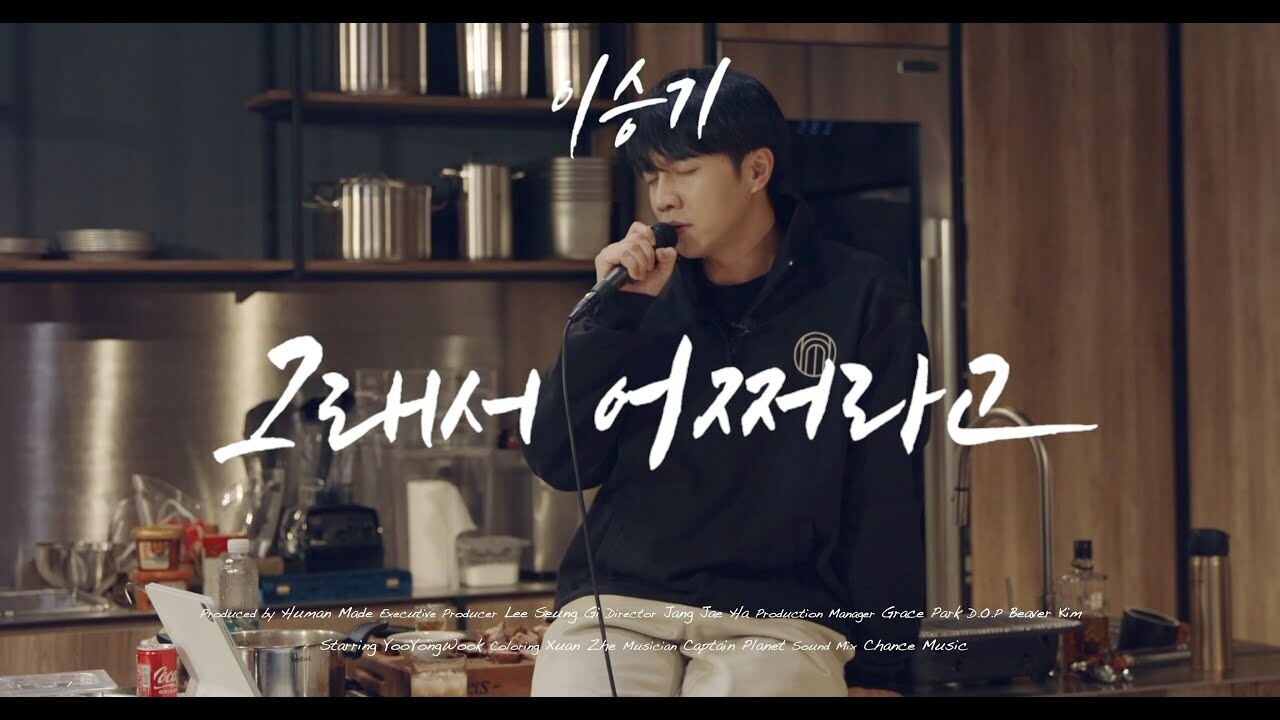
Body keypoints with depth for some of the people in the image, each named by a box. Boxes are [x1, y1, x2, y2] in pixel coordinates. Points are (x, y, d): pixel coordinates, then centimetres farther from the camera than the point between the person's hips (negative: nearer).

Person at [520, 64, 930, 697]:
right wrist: (613, 313, -5)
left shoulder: (863, 299, 3)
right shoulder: (643, 296, 12)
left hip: (779, 617, -2)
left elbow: (887, 499, 2)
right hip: (616, 606, 3)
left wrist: (879, 670, -2)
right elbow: (557, 463, 5)